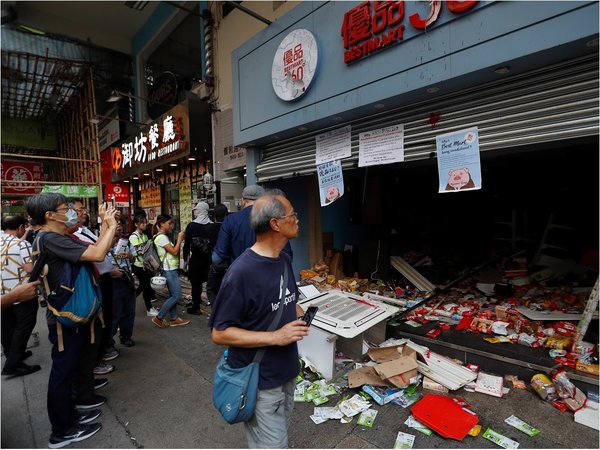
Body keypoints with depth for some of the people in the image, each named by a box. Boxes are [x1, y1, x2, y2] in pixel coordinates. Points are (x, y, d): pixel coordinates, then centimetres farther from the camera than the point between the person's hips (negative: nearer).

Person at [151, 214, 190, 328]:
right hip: (170, 270, -10)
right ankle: (158, 317, 4)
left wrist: (179, 239, 7)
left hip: (171, 270, 10)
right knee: (176, 296, -5)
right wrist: (180, 238, -12)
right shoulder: (161, 237, -16)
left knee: (173, 295, 13)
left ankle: (173, 319, 21)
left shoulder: (163, 236, 14)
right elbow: (174, 252, -19)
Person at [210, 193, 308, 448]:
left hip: (286, 372, 8)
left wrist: (299, 314, -6)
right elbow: (219, 333, -21)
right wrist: (276, 337, -26)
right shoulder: (242, 271, -26)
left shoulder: (284, 260, -1)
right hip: (259, 382, -8)